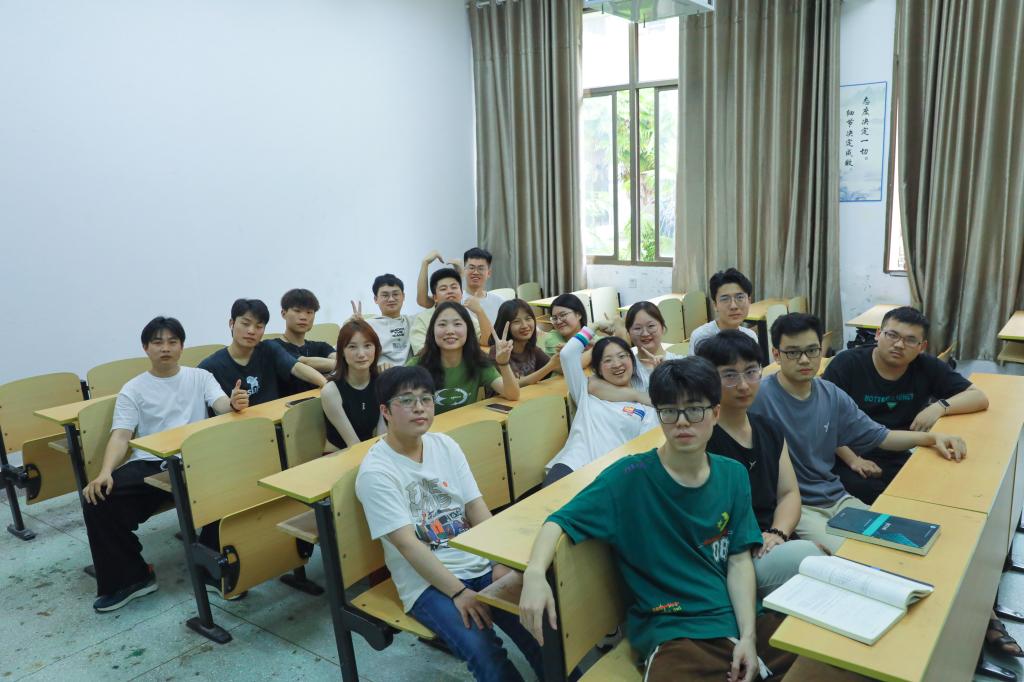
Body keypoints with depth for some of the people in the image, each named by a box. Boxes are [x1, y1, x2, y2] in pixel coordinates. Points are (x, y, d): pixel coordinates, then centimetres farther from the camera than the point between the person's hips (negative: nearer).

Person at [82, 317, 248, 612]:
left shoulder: (200, 377, 11)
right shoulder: (133, 390, 11)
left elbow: (221, 405, -6)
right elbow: (120, 435, 0)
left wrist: (235, 403, -34)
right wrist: (105, 472, -20)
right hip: (148, 464, 2)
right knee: (99, 500, -22)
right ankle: (130, 577, -3)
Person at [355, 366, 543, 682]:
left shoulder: (445, 445, 5)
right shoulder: (375, 472, -12)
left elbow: (477, 508, 4)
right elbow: (408, 544, -16)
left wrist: (500, 563, -8)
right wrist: (459, 592, -20)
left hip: (480, 564, 5)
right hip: (428, 582, -5)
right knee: (484, 652, -27)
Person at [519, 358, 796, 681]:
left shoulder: (733, 476, 4)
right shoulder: (630, 478, -10)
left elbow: (739, 560, 5)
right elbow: (560, 521, -11)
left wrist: (748, 634, -8)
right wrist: (535, 573, -30)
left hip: (739, 618, 5)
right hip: (674, 633, -5)